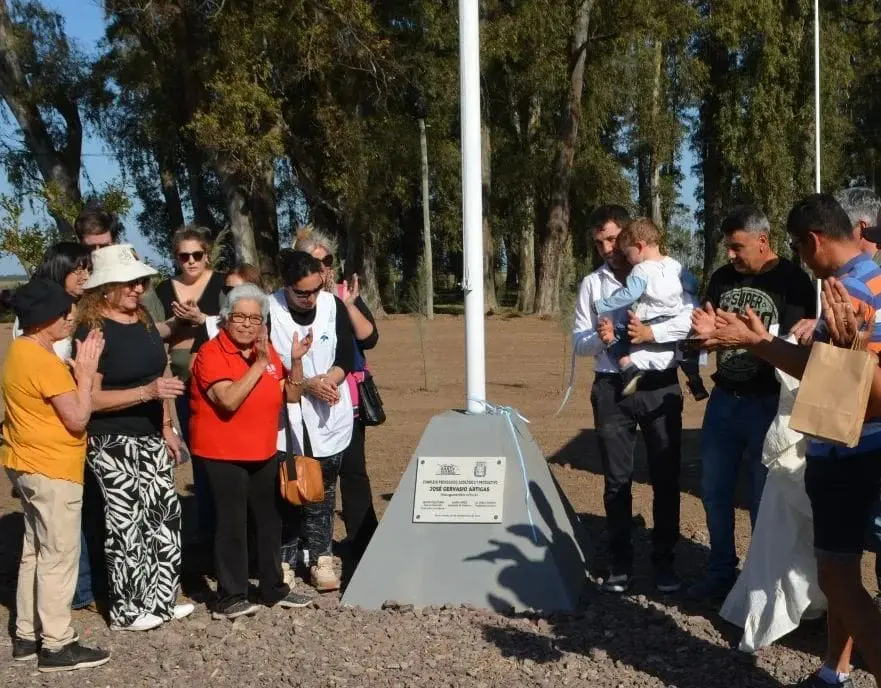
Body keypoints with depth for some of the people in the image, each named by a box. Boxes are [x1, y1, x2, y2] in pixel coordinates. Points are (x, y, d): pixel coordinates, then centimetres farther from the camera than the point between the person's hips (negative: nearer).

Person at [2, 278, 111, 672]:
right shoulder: (43, 361, -21)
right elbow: (77, 418, -20)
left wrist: (77, 371, 5)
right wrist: (86, 373, -12)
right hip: (52, 470, -10)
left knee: (35, 551, 16)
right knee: (59, 556, -3)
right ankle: (56, 645, 3)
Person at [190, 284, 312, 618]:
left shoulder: (267, 351, 7)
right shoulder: (211, 353, -14)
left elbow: (292, 395, 6)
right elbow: (229, 400, -27)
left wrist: (296, 361, -10)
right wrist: (259, 363, -27)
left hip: (263, 453, 7)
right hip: (222, 455, -7)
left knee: (269, 521, 15)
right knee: (232, 524, -6)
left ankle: (273, 588, 28)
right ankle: (230, 597, 2)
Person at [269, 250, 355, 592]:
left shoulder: (333, 305, -4)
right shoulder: (269, 310, -12)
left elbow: (346, 357, 0)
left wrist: (326, 381, -18)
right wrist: (307, 384, -19)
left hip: (327, 417, 2)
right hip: (285, 417, -2)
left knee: (322, 493, 8)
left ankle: (321, 559, 17)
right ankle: (284, 561, 16)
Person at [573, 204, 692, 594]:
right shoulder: (592, 283, 9)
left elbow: (692, 318, -11)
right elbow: (579, 343, 7)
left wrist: (650, 333, -21)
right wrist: (600, 338, -14)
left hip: (660, 386, -2)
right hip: (612, 389, 2)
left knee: (666, 478, 5)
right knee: (617, 480, 7)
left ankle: (664, 561, 18)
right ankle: (620, 563, 17)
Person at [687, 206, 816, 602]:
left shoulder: (793, 282, -11)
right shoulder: (723, 278, 6)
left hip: (766, 404, -6)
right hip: (723, 400, 6)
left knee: (765, 498, 5)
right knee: (714, 491, 12)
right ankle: (720, 573, 26)